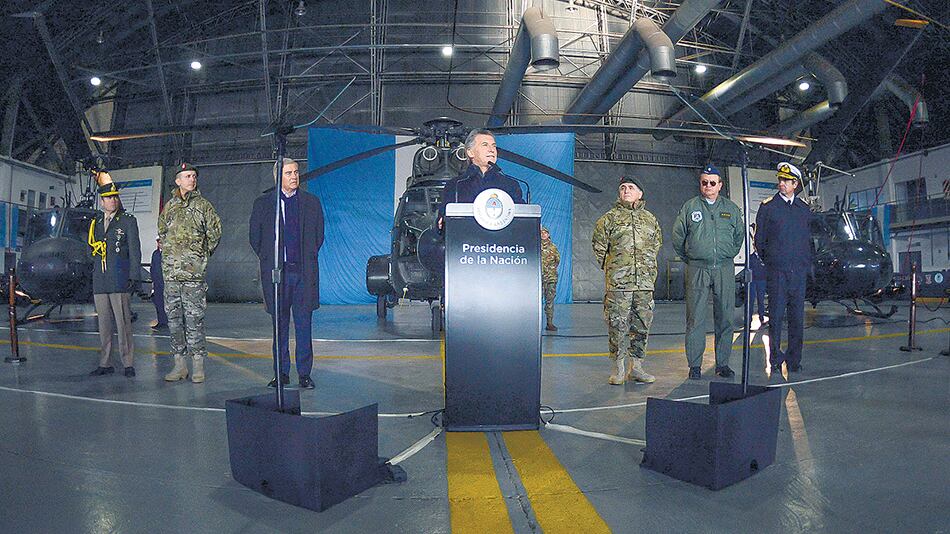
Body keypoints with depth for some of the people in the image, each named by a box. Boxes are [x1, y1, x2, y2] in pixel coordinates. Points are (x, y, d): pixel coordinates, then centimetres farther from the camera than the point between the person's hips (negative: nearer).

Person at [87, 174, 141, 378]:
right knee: (103, 323, 9)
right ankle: (104, 363, 16)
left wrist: (134, 276, -9)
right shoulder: (95, 222, 17)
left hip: (119, 280, -5)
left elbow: (134, 250, -2)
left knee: (123, 322, -6)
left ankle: (127, 363, 0)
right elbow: (91, 249, 22)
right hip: (99, 281, 5)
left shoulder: (128, 220, 2)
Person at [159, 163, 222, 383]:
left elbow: (215, 232, 4)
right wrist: (166, 251, 18)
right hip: (170, 270, 5)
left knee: (194, 317, -5)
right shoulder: (169, 205, 14)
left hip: (194, 271, -4)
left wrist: (203, 254, 7)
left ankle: (198, 365, 1)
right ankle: (180, 364, 15)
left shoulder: (203, 205, 3)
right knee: (173, 317, 7)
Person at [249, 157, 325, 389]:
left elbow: (318, 236, 14)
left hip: (304, 273, 0)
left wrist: (307, 260, 11)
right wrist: (268, 260, 10)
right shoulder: (263, 203, 5)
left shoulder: (312, 202, 8)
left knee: (303, 324, 1)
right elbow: (254, 237, 11)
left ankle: (305, 373, 9)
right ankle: (282, 372, 16)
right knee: (280, 324, 7)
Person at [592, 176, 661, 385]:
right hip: (618, 283, -3)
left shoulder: (650, 219, 14)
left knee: (642, 324, 7)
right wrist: (611, 269, 7)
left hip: (645, 282, 4)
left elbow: (656, 245, 23)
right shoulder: (609, 218, 4)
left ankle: (636, 366, 18)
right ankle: (618, 368, 5)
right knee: (617, 325, -3)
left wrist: (648, 270, 17)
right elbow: (599, 247, 7)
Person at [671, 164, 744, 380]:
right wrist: (689, 259, 8)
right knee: (695, 318, -3)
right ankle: (695, 365, 4)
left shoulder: (731, 208, 11)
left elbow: (740, 235, 22)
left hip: (725, 269, 2)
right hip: (697, 269, -2)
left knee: (725, 317, 5)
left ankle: (723, 363, 15)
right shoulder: (689, 207, 5)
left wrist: (729, 255, 16)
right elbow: (678, 236, 9)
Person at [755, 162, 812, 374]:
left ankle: (794, 360, 14)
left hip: (799, 270, 3)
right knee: (776, 316, -2)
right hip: (776, 270, -3)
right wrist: (769, 260, 3)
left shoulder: (804, 209, 12)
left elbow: (807, 239, 18)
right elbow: (759, 239, 5)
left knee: (797, 316, 5)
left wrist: (807, 264, 11)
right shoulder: (767, 207, 2)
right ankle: (776, 361, 5)